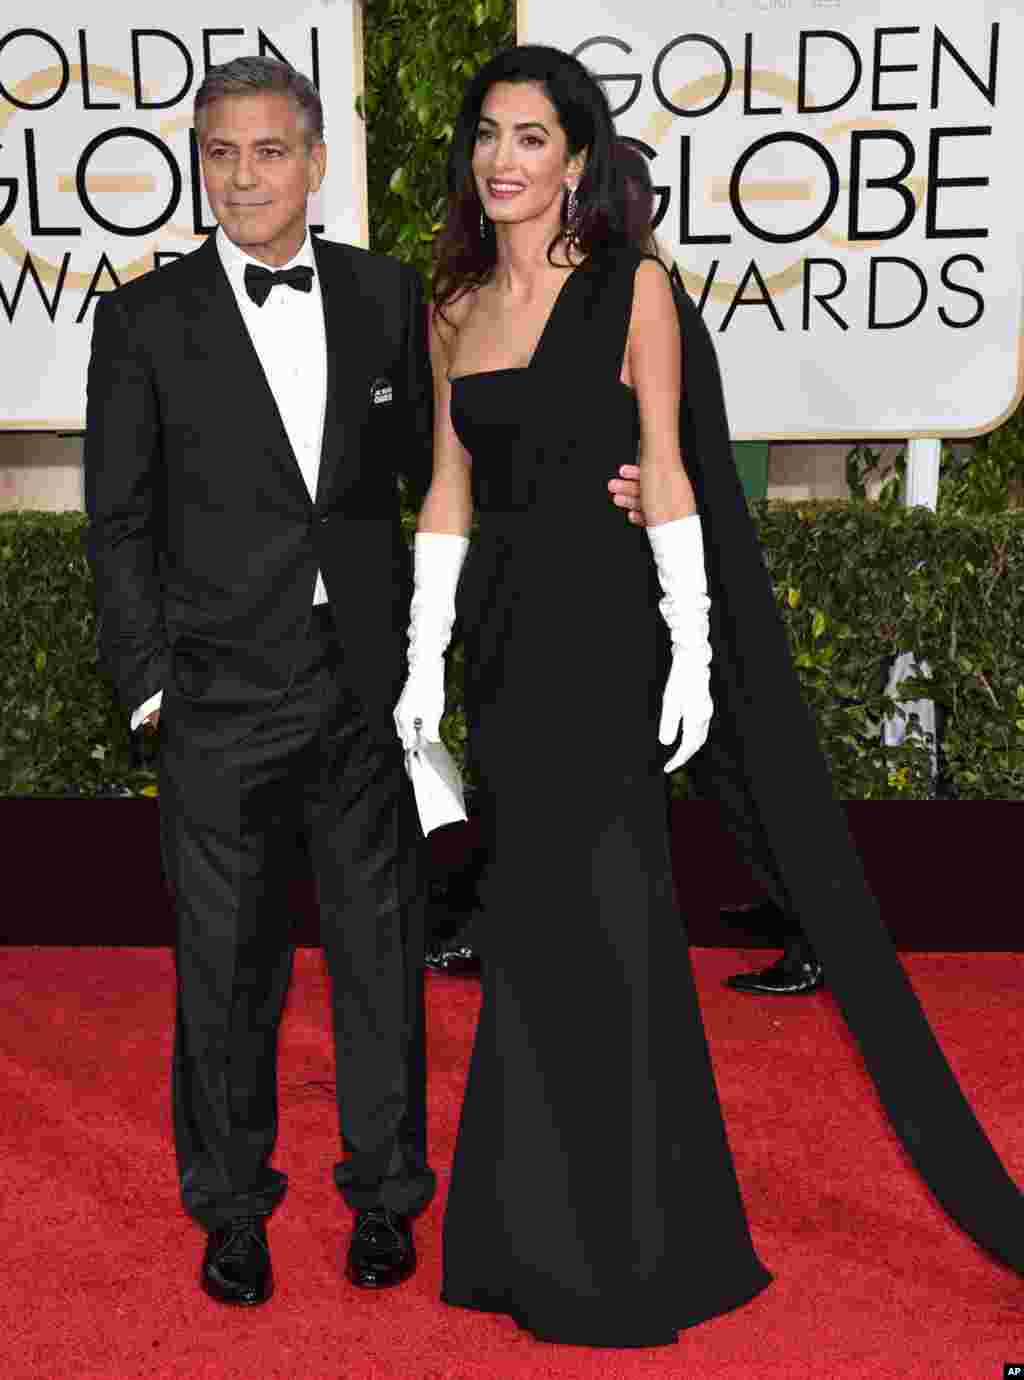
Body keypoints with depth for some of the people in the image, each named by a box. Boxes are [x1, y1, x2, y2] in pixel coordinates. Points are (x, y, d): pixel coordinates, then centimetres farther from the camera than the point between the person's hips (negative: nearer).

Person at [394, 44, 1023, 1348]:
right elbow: (449, 493, 13)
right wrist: (423, 661, 9)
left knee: (588, 926, -1)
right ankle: (542, 1235, 27)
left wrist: (692, 651, -11)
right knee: (538, 931, 11)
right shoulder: (455, 309, 12)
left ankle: (631, 1253, 16)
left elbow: (668, 470, -6)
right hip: (503, 634, 5)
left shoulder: (633, 288, -3)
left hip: (603, 629, -5)